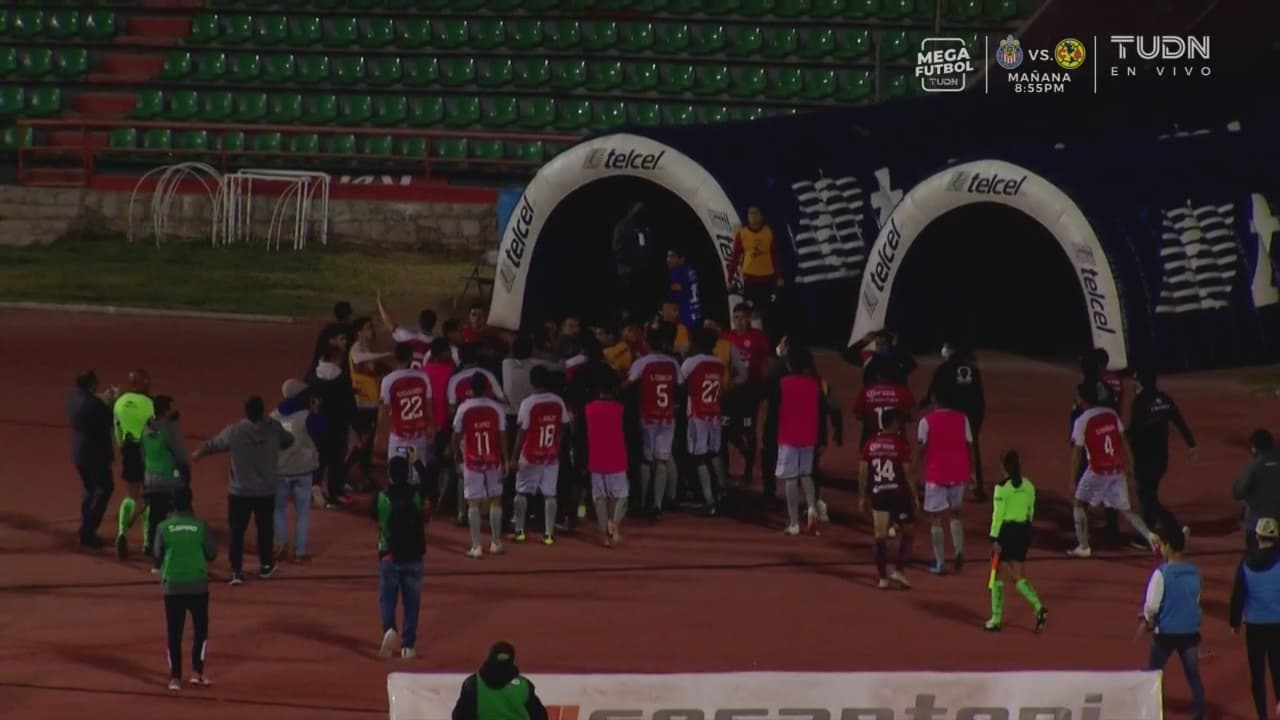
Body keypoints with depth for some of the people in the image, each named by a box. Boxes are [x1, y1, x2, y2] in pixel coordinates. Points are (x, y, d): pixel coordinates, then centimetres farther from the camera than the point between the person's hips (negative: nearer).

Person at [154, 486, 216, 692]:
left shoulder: (164, 528, -7)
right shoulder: (200, 526, -7)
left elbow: (158, 555, 1)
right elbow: (212, 554, -1)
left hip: (172, 587, 1)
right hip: (197, 586, -1)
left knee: (174, 633, 7)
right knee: (200, 628, 15)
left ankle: (175, 677, 4)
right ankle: (197, 672, 9)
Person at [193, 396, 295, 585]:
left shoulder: (234, 431, -11)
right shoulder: (274, 429, -8)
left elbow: (213, 444, 5)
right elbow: (288, 441, 13)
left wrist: (199, 453, 27)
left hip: (240, 491, -2)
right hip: (266, 491, 2)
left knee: (236, 530, 4)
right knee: (265, 528, 19)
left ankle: (236, 570, -3)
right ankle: (266, 565, 29)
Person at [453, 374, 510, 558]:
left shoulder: (463, 408, -6)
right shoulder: (497, 408, -5)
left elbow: (457, 436, -2)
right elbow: (502, 437, -5)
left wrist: (457, 460, 10)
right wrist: (505, 461, 2)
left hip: (472, 462, -1)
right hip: (493, 460, 1)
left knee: (474, 503, 1)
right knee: (495, 500, 16)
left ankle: (476, 546, -5)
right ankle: (496, 543, 18)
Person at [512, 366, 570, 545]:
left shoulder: (528, 402, -15)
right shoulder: (558, 402, -3)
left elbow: (522, 432, -13)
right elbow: (562, 429, 4)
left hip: (531, 456, -3)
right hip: (552, 456, 3)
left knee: (522, 492, 11)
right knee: (550, 494, 5)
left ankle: (519, 530, 12)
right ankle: (549, 533, 1)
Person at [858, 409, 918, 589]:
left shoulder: (870, 444, 2)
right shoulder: (900, 443, -9)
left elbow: (862, 473, 4)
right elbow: (907, 474, -9)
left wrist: (862, 497, 12)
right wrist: (915, 497, -1)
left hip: (878, 494, 3)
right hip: (898, 493, -3)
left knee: (880, 538, 7)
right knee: (906, 533, 11)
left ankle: (883, 577, 8)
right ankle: (899, 570, 1)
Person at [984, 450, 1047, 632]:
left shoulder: (1002, 487, -13)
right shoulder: (1028, 486, 4)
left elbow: (998, 514, -14)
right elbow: (1031, 511, 10)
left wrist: (995, 538, -12)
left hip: (1006, 530, -5)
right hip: (1023, 531, 5)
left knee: (999, 577, 6)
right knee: (1018, 576, 12)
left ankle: (996, 619, 10)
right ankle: (1039, 608, -8)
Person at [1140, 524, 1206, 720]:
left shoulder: (1162, 573, -16)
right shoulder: (1194, 572, 2)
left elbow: (1152, 605, -17)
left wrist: (1148, 621, 5)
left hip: (1167, 632, -4)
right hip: (1190, 631, 4)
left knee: (1153, 674, 13)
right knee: (1193, 675, 7)